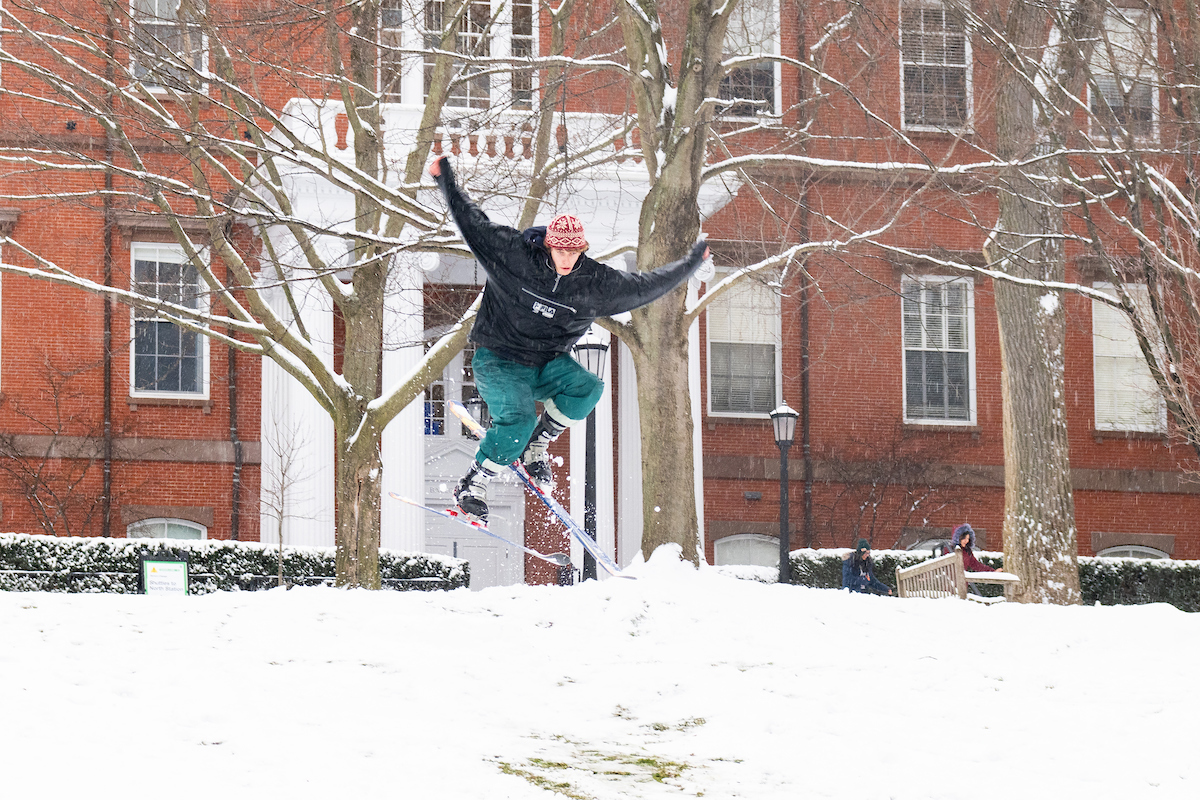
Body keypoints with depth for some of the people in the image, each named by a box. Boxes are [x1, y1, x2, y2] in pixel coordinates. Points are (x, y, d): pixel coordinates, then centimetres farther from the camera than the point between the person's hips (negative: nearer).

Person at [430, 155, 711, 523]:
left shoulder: (596, 283, -5)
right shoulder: (514, 255, -14)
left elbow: (645, 285, 6)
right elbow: (473, 223, -6)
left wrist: (691, 264, 9)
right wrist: (446, 180, -8)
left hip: (546, 364, 4)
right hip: (498, 359, -4)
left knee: (588, 388, -24)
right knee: (517, 421, -27)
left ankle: (535, 445, -6)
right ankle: (472, 486, -7)